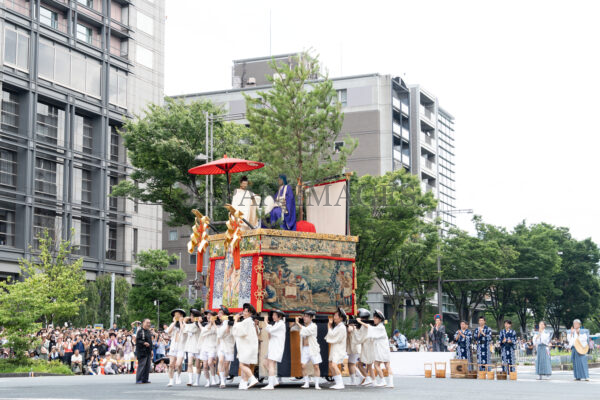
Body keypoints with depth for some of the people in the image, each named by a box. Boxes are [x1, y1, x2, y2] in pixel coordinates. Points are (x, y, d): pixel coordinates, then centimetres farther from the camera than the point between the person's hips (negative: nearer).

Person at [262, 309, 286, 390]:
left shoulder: (281, 324, -10)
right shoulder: (277, 324, 20)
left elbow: (270, 330, -19)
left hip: (277, 347, -10)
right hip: (272, 347, 10)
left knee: (271, 365, -14)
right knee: (266, 363, 9)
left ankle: (270, 385, -17)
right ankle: (275, 381, 13)